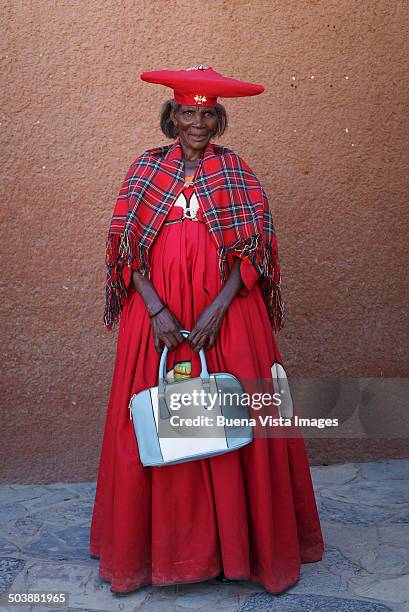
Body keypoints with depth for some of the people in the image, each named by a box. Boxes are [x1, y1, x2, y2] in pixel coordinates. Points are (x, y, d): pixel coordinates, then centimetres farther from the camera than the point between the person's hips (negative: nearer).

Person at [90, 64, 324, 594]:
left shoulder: (235, 171, 5)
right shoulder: (146, 168, 7)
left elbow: (254, 247, -2)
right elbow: (127, 247, 1)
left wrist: (217, 308, -14)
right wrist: (155, 309, -12)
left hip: (226, 312, 0)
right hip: (156, 314, 1)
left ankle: (237, 543, 21)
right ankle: (164, 543, 22)